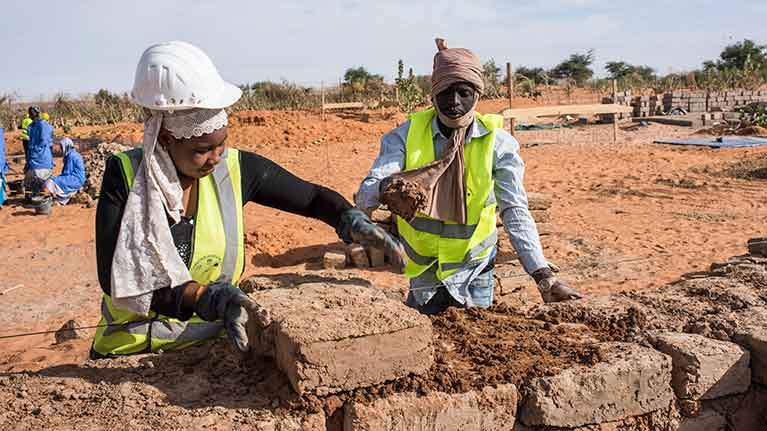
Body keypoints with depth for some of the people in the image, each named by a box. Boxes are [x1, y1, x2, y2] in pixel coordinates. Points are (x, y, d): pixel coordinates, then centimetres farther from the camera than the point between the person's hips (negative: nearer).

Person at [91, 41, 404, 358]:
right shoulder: (124, 175, -11)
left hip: (213, 342, 2)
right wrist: (207, 297, -31)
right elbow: (115, 279, -18)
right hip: (129, 350, -2)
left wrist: (352, 221, -14)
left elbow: (314, 197, 7)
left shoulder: (236, 170, -6)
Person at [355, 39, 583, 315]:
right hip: (421, 268, 1)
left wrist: (543, 275, -29)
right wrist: (386, 188, -46)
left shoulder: (498, 142, -14)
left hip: (473, 265, 0)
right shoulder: (406, 135, -14)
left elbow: (515, 212, -18)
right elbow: (364, 197, -22)